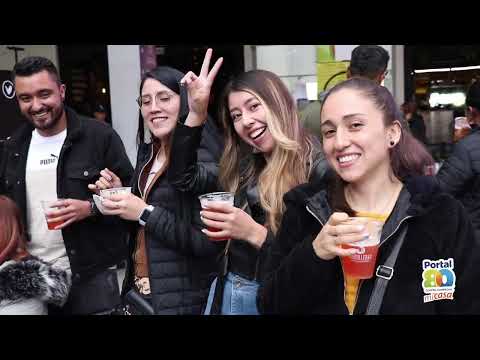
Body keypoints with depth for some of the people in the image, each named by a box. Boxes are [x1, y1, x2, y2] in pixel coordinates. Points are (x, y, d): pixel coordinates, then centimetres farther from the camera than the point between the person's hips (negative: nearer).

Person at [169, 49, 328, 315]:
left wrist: (254, 233, -28)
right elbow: (183, 178, 5)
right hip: (227, 291, 6)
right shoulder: (244, 168, 5)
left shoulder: (317, 170, -16)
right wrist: (197, 112, -1)